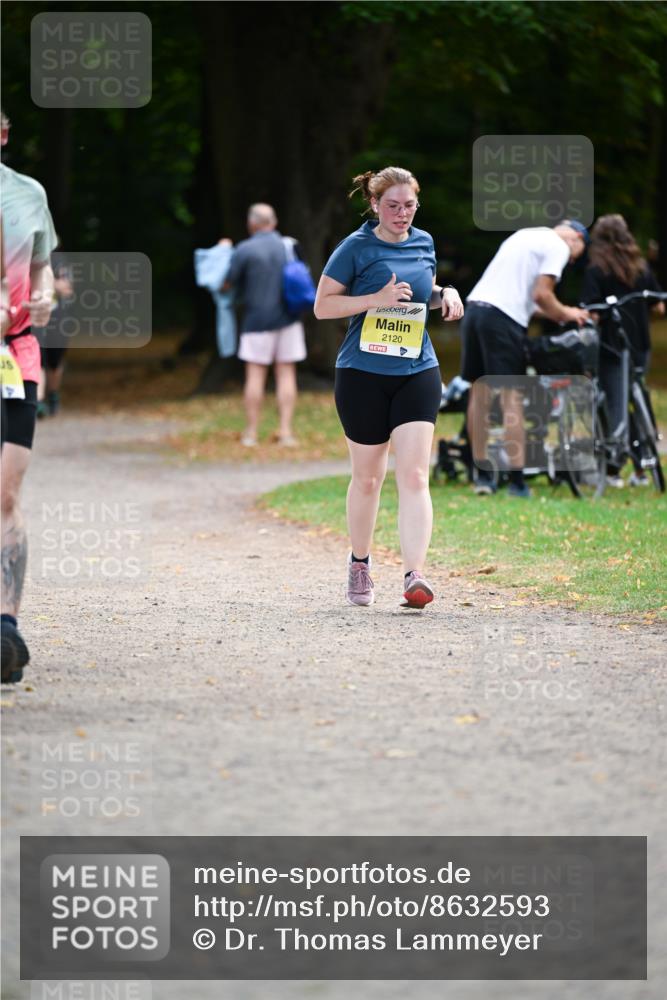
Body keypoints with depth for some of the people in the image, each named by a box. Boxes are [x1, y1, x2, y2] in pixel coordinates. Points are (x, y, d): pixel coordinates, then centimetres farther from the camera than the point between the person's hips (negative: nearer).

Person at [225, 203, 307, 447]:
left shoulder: (245, 250, -9)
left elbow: (226, 284, -4)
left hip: (258, 318, -3)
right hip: (288, 318, 3)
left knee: (255, 374, 2)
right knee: (286, 374, 5)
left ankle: (251, 433, 4)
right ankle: (285, 431, 1)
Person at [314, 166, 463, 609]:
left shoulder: (424, 243, 9)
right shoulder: (357, 248, -5)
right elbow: (323, 305, -6)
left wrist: (445, 294, 4)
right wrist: (377, 299, -18)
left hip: (417, 373, 3)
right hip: (363, 374, -3)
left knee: (415, 476, -11)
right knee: (368, 478, 9)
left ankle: (415, 576, -17)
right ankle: (360, 564, 31)